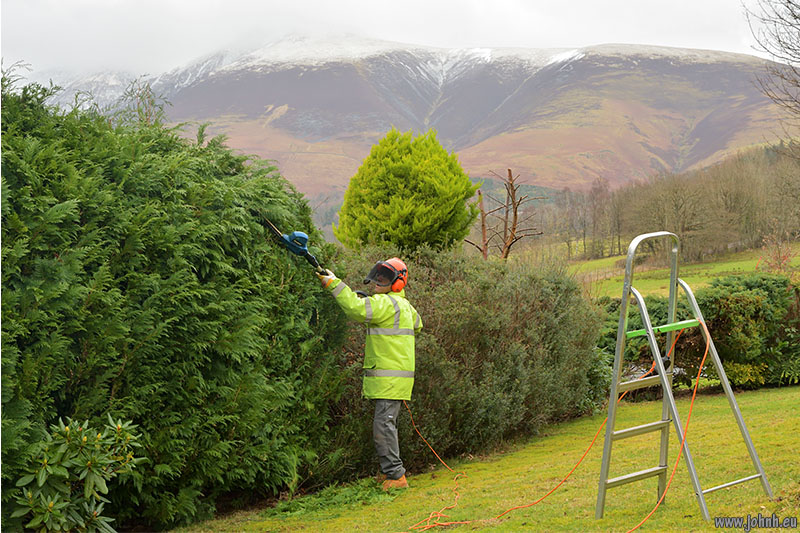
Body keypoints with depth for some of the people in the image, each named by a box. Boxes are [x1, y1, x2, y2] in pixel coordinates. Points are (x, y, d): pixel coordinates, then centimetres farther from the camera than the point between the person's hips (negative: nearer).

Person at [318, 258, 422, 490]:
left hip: (390, 379, -10)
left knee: (383, 426, -10)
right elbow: (417, 324, 37)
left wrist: (334, 283, -23)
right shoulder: (404, 306, 16)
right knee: (386, 425, 16)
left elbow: (356, 309, -28)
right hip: (389, 378, 10)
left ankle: (396, 476, -9)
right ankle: (388, 470, 22)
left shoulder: (386, 304, -15)